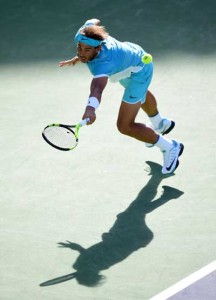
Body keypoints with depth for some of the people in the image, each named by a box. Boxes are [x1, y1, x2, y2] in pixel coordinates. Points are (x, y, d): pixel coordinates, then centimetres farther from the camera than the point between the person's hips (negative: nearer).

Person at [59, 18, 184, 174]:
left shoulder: (103, 63, -48)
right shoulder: (82, 35, -28)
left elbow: (98, 87, -68)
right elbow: (95, 22, -4)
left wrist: (91, 108, -87)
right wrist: (78, 58, -2)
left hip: (138, 72, -9)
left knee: (125, 126, -13)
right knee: (140, 93, 39)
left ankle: (170, 147, 9)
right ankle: (160, 124, 73)